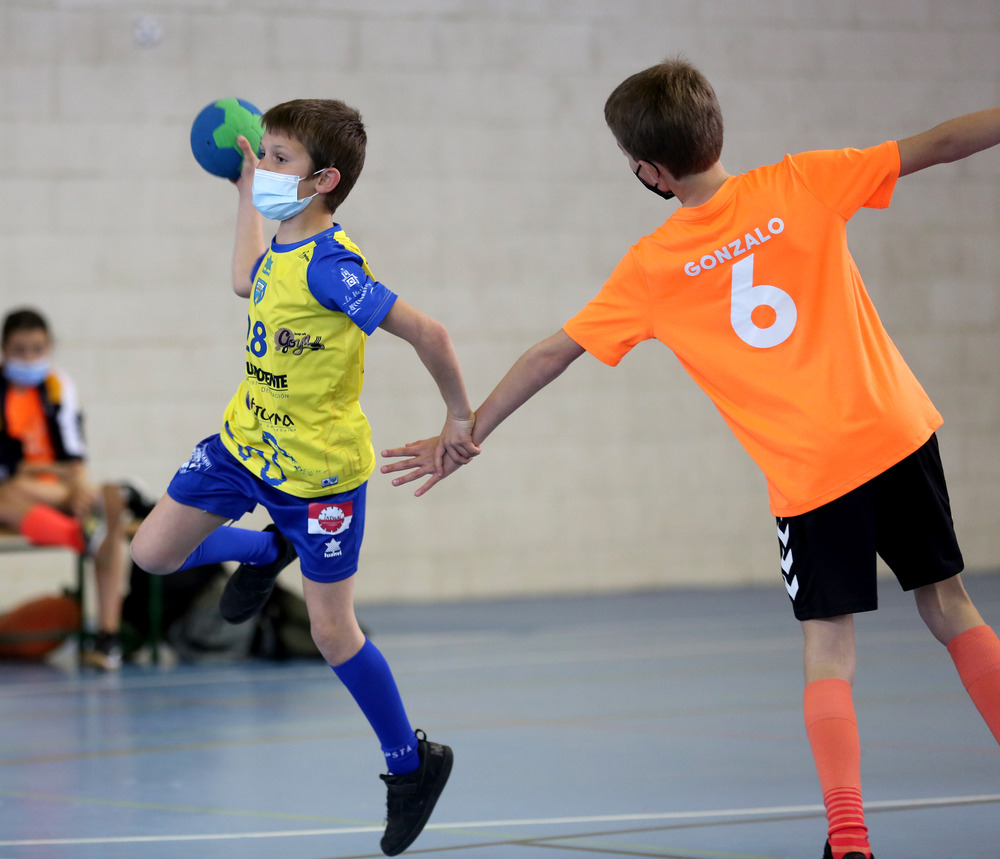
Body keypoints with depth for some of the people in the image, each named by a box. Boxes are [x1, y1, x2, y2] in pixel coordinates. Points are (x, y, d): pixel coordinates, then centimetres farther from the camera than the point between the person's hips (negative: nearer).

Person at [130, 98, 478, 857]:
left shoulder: (329, 265, -27)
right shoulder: (284, 248, 0)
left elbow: (425, 331, -31)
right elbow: (247, 283, 25)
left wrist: (461, 417, -23)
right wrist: (246, 191, 27)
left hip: (318, 468, -8)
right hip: (244, 443, 8)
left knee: (332, 632, 1)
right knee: (152, 554, 7)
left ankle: (413, 764, 19)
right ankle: (266, 553, 35)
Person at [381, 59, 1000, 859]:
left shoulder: (652, 267, -2)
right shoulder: (799, 185, -3)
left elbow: (554, 352, 5)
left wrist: (467, 433, 13)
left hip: (808, 475, -1)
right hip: (896, 433, 2)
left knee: (828, 649, 4)